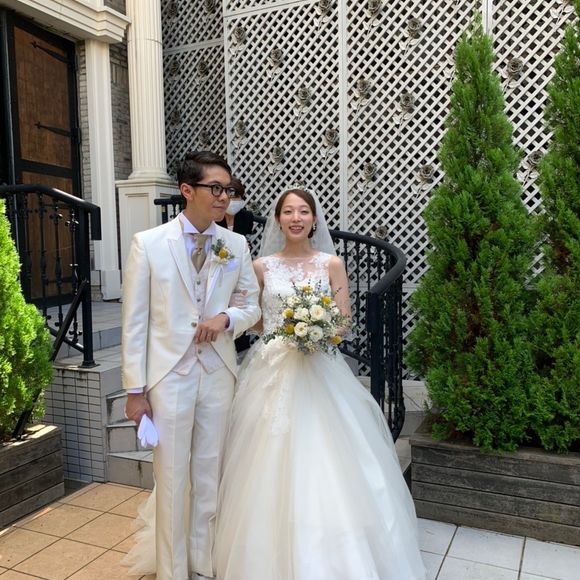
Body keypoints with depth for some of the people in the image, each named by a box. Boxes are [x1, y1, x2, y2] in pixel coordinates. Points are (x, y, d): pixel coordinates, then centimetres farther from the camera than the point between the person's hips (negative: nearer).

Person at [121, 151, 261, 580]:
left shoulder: (237, 245, 2)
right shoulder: (148, 244, -5)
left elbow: (252, 305, 10)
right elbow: (135, 322, -5)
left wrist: (227, 318, -13)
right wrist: (136, 389, -6)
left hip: (219, 375, 3)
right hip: (169, 375, -2)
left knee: (209, 476, 15)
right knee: (172, 479, 9)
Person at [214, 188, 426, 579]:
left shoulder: (332, 263, 3)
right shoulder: (262, 266, 5)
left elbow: (344, 321, 2)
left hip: (319, 370, 0)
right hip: (273, 370, 1)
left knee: (325, 464, -1)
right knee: (272, 467, 3)